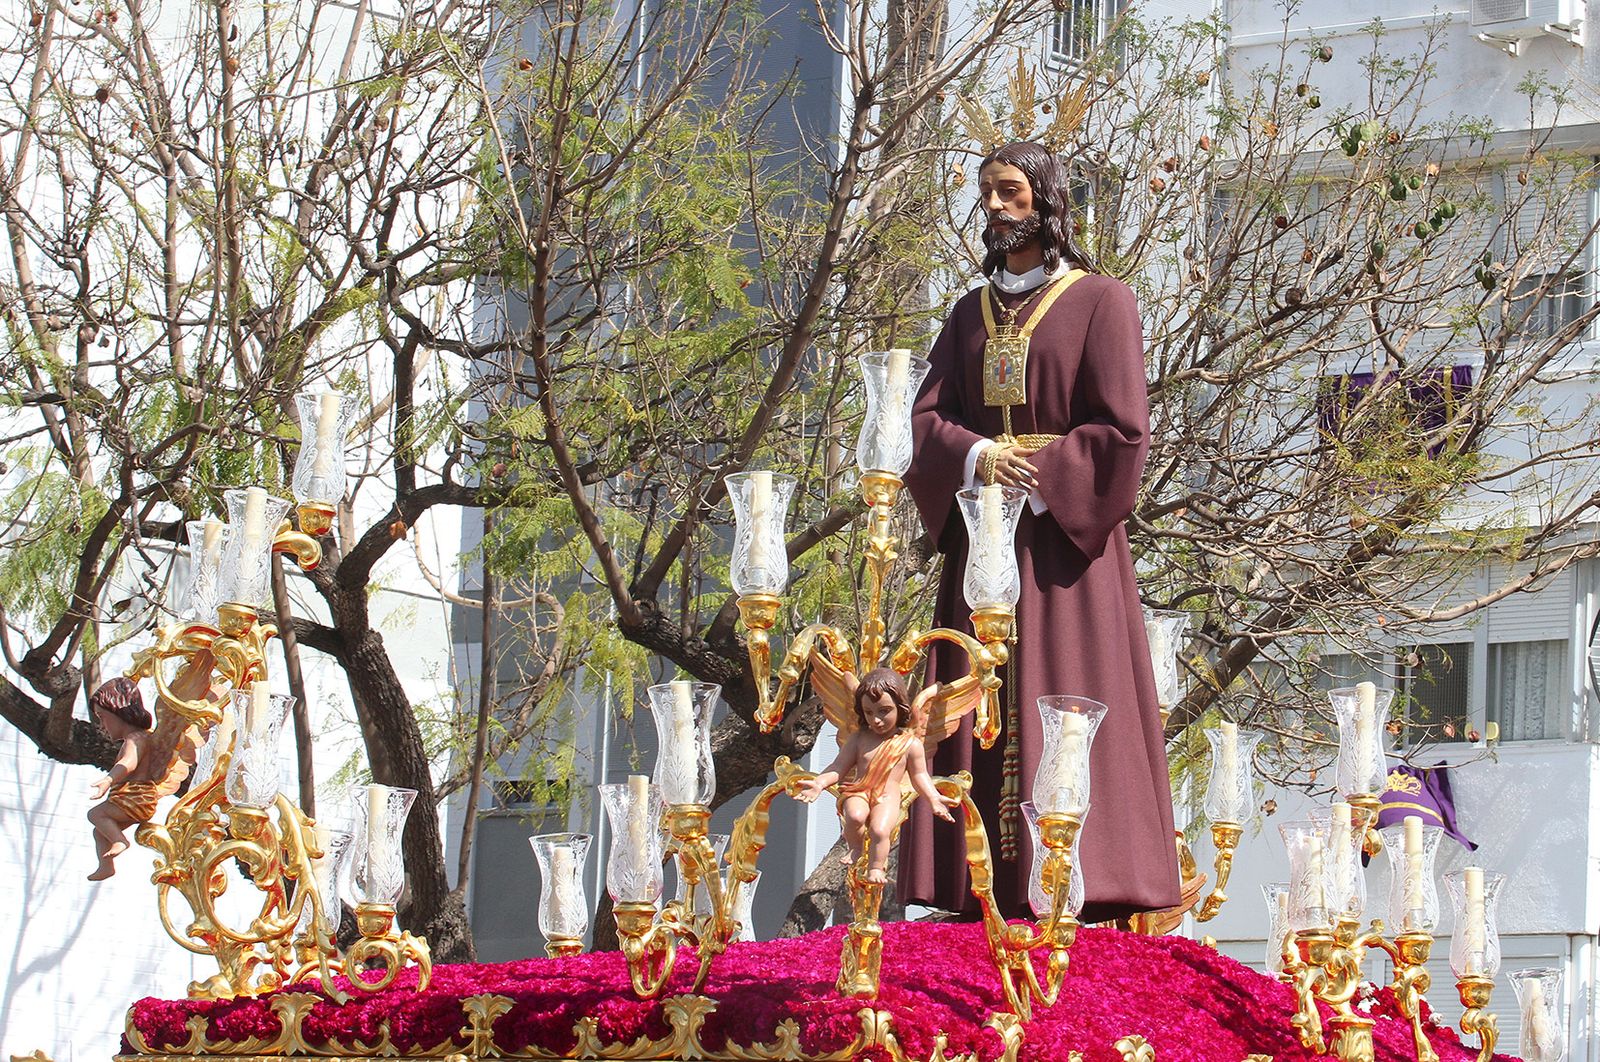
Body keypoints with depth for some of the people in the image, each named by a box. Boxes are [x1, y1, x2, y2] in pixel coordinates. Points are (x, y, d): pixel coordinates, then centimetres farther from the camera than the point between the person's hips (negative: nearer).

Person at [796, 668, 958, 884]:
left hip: (887, 800, -1)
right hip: (858, 793, 2)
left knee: (880, 830, -30)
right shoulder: (859, 739, 8)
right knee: (855, 816, -32)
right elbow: (839, 767, 8)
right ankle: (856, 849, -4)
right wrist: (819, 783, -10)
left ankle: (876, 867, -12)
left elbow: (919, 776, 11)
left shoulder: (910, 743, 4)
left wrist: (934, 799, -4)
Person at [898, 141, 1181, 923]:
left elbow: (1122, 428, -6)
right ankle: (988, 891, -3)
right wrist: (976, 458, -11)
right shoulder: (973, 313, 18)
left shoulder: (1099, 301, 2)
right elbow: (928, 416, 9)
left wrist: (1035, 479, -13)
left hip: (1063, 531, -5)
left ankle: (1080, 887, -12)